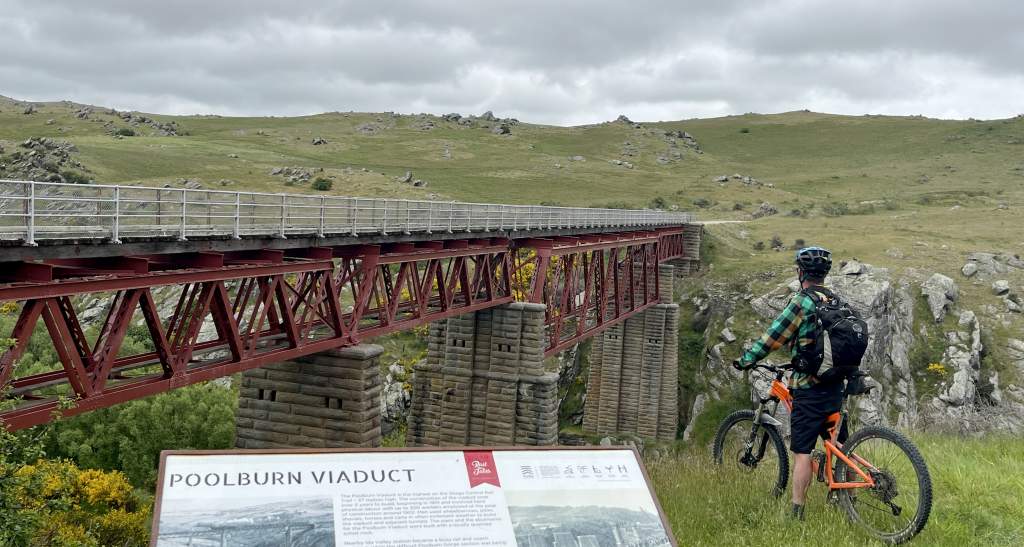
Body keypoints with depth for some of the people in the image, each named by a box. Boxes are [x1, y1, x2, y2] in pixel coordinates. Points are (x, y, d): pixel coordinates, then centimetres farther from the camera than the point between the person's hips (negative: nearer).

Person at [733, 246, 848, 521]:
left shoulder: (802, 302, -14)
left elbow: (774, 336, -12)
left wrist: (745, 360, -1)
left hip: (809, 387, -8)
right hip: (835, 384, 8)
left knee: (802, 452, -5)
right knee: (841, 447, 17)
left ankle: (797, 514, -4)